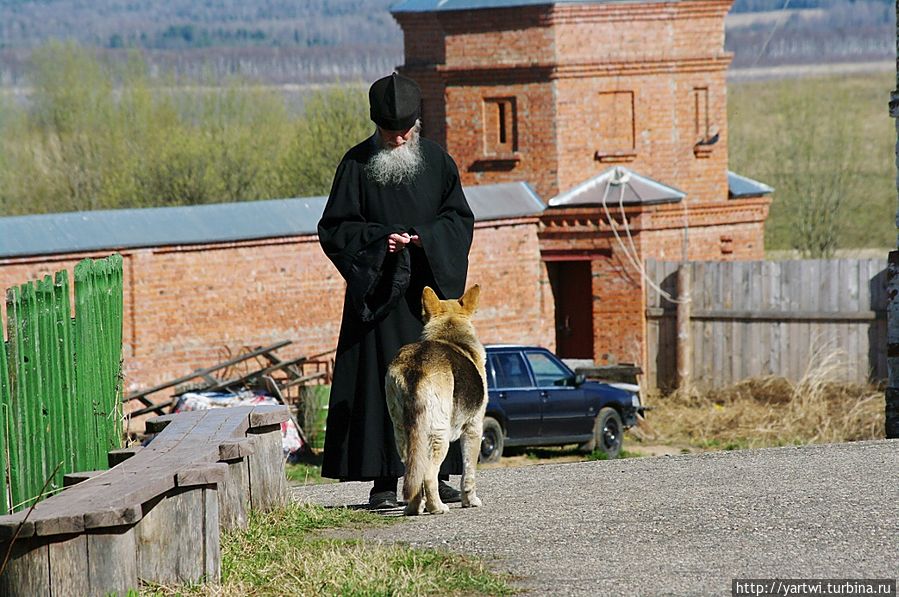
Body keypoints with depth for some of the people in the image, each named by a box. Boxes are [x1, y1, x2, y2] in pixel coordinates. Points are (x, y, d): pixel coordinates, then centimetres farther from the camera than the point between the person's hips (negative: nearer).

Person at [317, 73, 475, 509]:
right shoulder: (357, 164, 0)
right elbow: (334, 229, -1)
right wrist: (379, 240, -16)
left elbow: (460, 218, 8)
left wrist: (427, 238, -11)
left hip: (431, 289, 3)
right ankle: (383, 480, -5)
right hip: (381, 289, -3)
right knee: (382, 379, -6)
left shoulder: (436, 161, 7)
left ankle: (436, 476, 7)